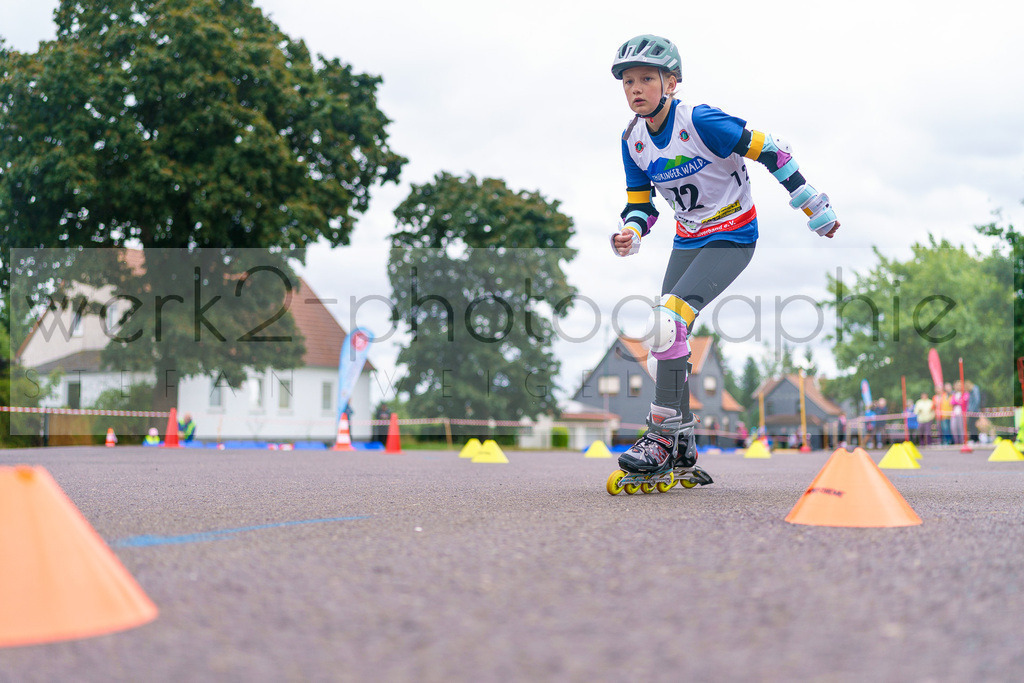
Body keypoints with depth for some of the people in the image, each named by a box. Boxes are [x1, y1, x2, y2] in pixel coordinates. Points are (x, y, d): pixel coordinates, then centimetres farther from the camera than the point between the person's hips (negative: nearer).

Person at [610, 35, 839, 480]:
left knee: (669, 320, -24)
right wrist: (630, 234, -16)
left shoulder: (700, 121, -23)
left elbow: (770, 151, -17)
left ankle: (663, 437, -16)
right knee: (666, 332, 6)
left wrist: (816, 210, -12)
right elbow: (640, 205, 8)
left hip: (733, 238, -8)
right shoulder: (633, 140, -2)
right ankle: (682, 445, 19)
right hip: (687, 239, 8)